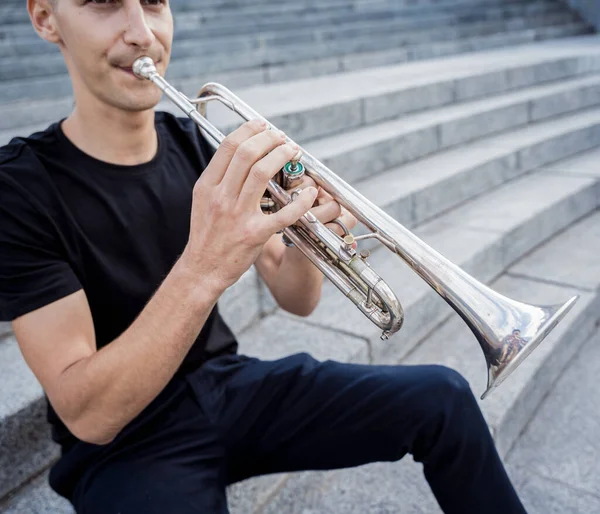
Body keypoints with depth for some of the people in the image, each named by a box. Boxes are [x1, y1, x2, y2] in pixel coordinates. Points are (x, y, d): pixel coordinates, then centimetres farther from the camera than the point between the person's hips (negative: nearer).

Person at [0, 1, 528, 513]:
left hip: (231, 382, 4)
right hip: (124, 445, -3)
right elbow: (88, 416, -23)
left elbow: (296, 300, -1)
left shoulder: (197, 145, -2)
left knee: (441, 397, -8)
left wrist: (304, 228, -23)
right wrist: (203, 268, -37)